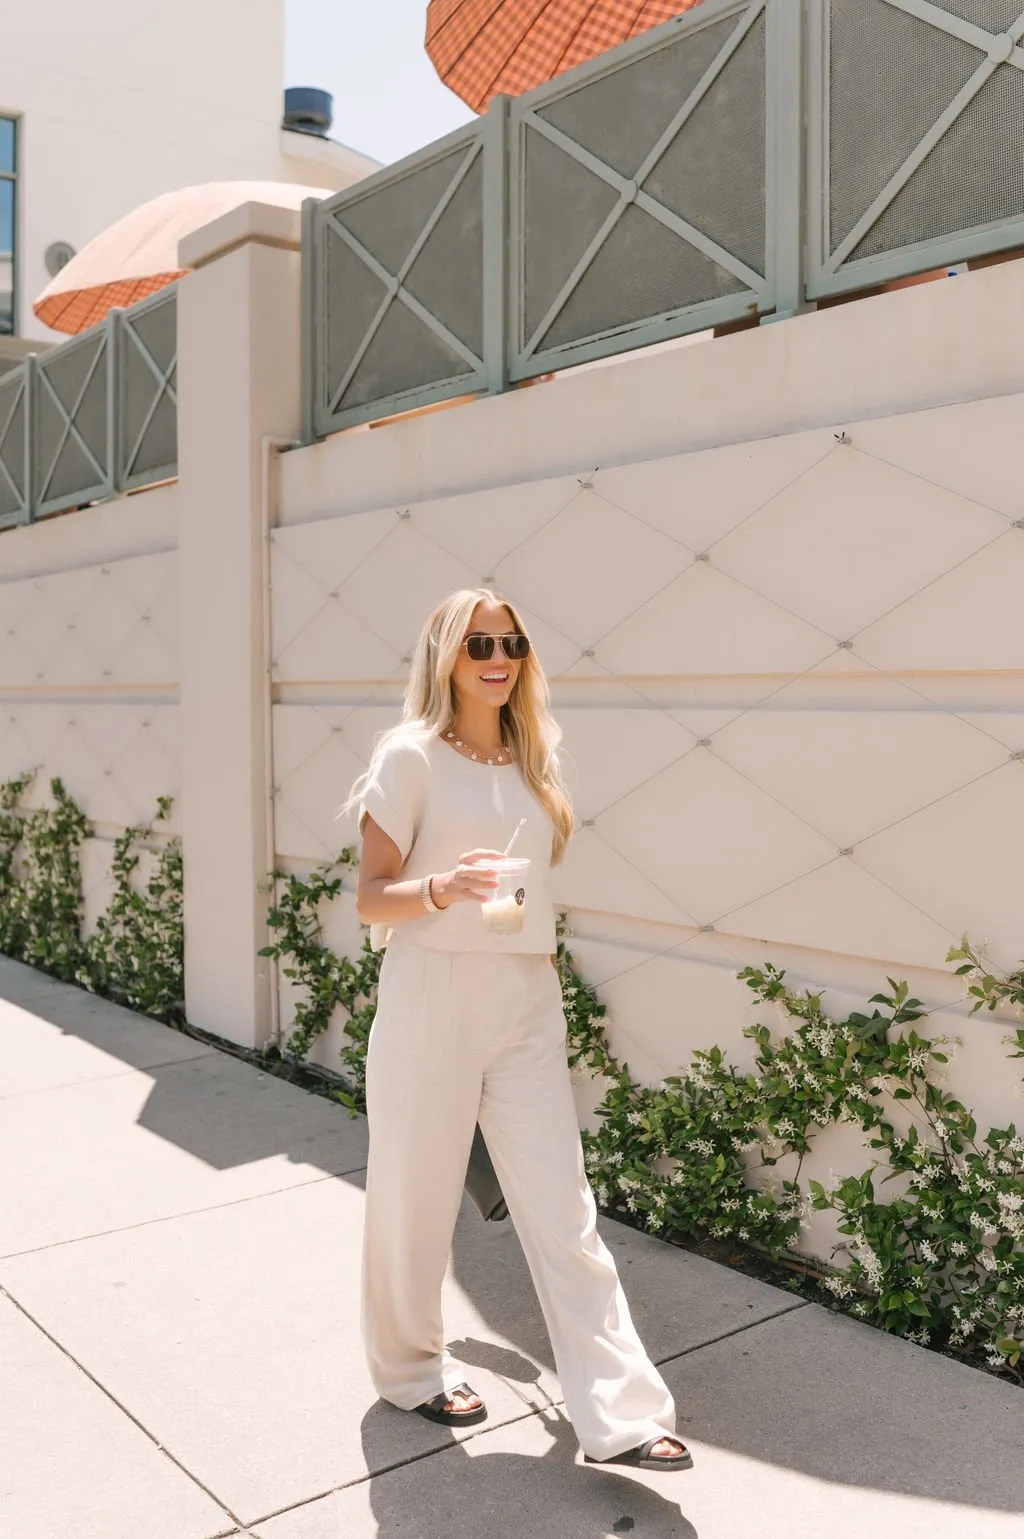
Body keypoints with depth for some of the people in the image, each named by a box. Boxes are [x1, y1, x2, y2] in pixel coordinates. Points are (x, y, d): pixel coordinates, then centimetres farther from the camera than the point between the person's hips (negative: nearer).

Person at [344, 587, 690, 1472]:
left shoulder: (532, 758, 10)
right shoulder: (411, 756, -7)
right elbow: (371, 900, -10)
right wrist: (441, 889, -29)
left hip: (527, 1000, 5)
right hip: (434, 995, -5)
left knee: (563, 1210, 4)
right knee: (417, 1196, 10)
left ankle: (617, 1415, 10)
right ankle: (412, 1369, 34)